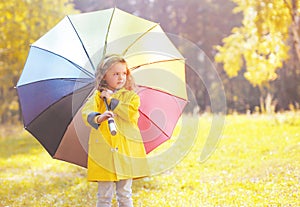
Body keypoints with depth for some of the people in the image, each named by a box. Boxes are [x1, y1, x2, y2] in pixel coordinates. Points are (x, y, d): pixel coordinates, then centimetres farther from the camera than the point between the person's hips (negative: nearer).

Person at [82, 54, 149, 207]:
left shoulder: (131, 96, 8)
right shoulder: (98, 96, 5)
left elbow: (131, 114, -11)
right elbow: (87, 112, -14)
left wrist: (111, 100, -8)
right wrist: (98, 118, -35)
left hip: (126, 148, 1)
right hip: (104, 151, -1)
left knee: (125, 195, 8)